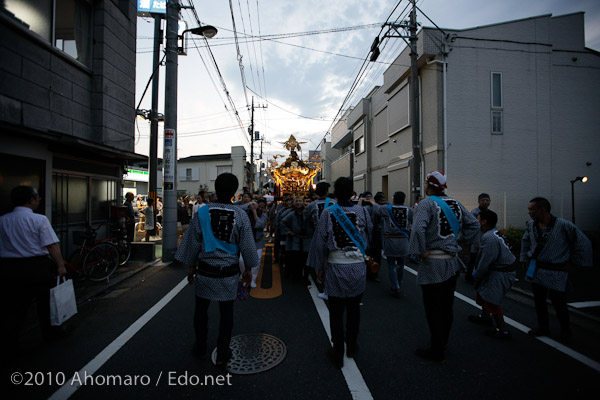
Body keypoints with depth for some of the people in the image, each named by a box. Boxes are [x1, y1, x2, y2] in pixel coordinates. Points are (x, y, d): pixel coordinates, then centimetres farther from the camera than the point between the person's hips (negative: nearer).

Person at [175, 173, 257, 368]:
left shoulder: (203, 212, -9)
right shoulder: (240, 215, -9)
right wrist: (248, 269, 9)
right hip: (229, 271, 0)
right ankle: (222, 354, 23)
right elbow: (247, 245, -4)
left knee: (201, 308, 19)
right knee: (226, 311, 11)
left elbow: (193, 242, -2)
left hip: (205, 269, 1)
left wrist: (191, 267, 11)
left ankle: (201, 347, 34)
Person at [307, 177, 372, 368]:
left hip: (336, 268, -2)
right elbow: (369, 232, 7)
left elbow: (320, 241, -6)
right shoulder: (362, 211, -3)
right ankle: (352, 346, 35)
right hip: (358, 266, 2)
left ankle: (338, 353, 19)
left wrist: (319, 267, 3)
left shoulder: (328, 213, -8)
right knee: (353, 308, 20)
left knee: (336, 311, 10)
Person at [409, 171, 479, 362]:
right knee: (447, 305, 19)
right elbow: (473, 224, 15)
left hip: (433, 263, -8)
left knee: (433, 308, 3)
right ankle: (443, 342, 34)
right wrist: (460, 241, 14)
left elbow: (418, 228, -31)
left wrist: (421, 251, -19)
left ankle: (437, 350, 14)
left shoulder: (426, 203, -16)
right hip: (452, 262, 8)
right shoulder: (455, 203, 7)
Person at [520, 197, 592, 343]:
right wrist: (525, 258, 20)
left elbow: (583, 242, -5)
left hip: (556, 272, -5)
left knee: (558, 303, 6)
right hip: (536, 270, 5)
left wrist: (577, 261, 0)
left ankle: (565, 331, 30)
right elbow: (525, 241, 20)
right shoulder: (531, 224, 1)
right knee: (539, 301, 14)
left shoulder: (563, 225, -17)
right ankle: (543, 328, 31)